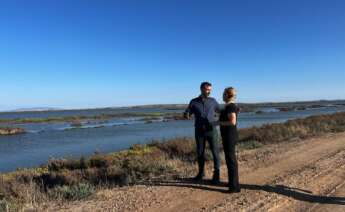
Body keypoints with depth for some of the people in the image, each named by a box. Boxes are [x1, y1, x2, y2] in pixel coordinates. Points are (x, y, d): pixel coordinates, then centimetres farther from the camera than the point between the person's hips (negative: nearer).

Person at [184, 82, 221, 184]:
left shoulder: (212, 101, 4)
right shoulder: (194, 102, 2)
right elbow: (186, 114, 2)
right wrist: (186, 115, -23)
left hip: (211, 130, -1)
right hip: (199, 131, 1)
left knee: (215, 151, -4)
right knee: (200, 152, 9)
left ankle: (216, 174, 8)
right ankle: (201, 172, 27)